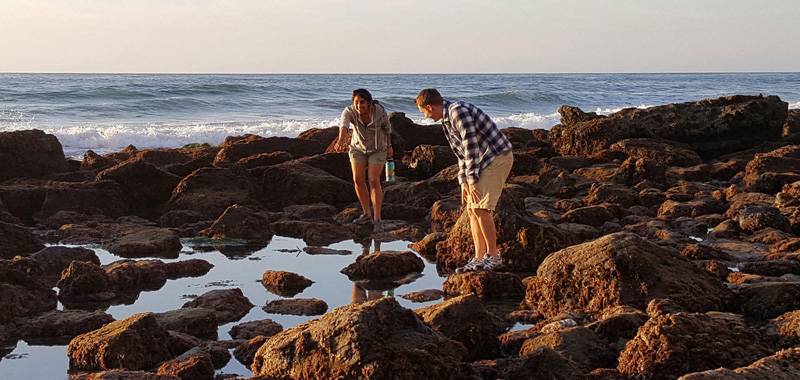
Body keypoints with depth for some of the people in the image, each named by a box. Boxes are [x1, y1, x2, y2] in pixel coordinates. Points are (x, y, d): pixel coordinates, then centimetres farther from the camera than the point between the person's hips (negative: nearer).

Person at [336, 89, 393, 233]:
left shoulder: (380, 112, -27)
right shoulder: (349, 111, -27)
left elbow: (386, 127, -6)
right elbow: (344, 125, -47)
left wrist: (389, 146, 7)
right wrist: (342, 139, -68)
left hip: (377, 148, -3)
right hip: (358, 147, 3)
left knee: (374, 181, -11)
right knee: (358, 180, 0)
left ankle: (377, 219, -4)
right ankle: (367, 214, 16)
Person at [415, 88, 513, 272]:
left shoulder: (458, 112, -20)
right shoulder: (446, 120, 12)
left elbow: (471, 148, -21)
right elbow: (461, 153, 18)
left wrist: (473, 182, -17)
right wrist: (464, 183, 11)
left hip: (498, 157, -10)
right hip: (483, 161, 10)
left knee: (480, 208, -16)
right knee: (471, 209, 5)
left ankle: (493, 255, -5)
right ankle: (479, 258, 7)